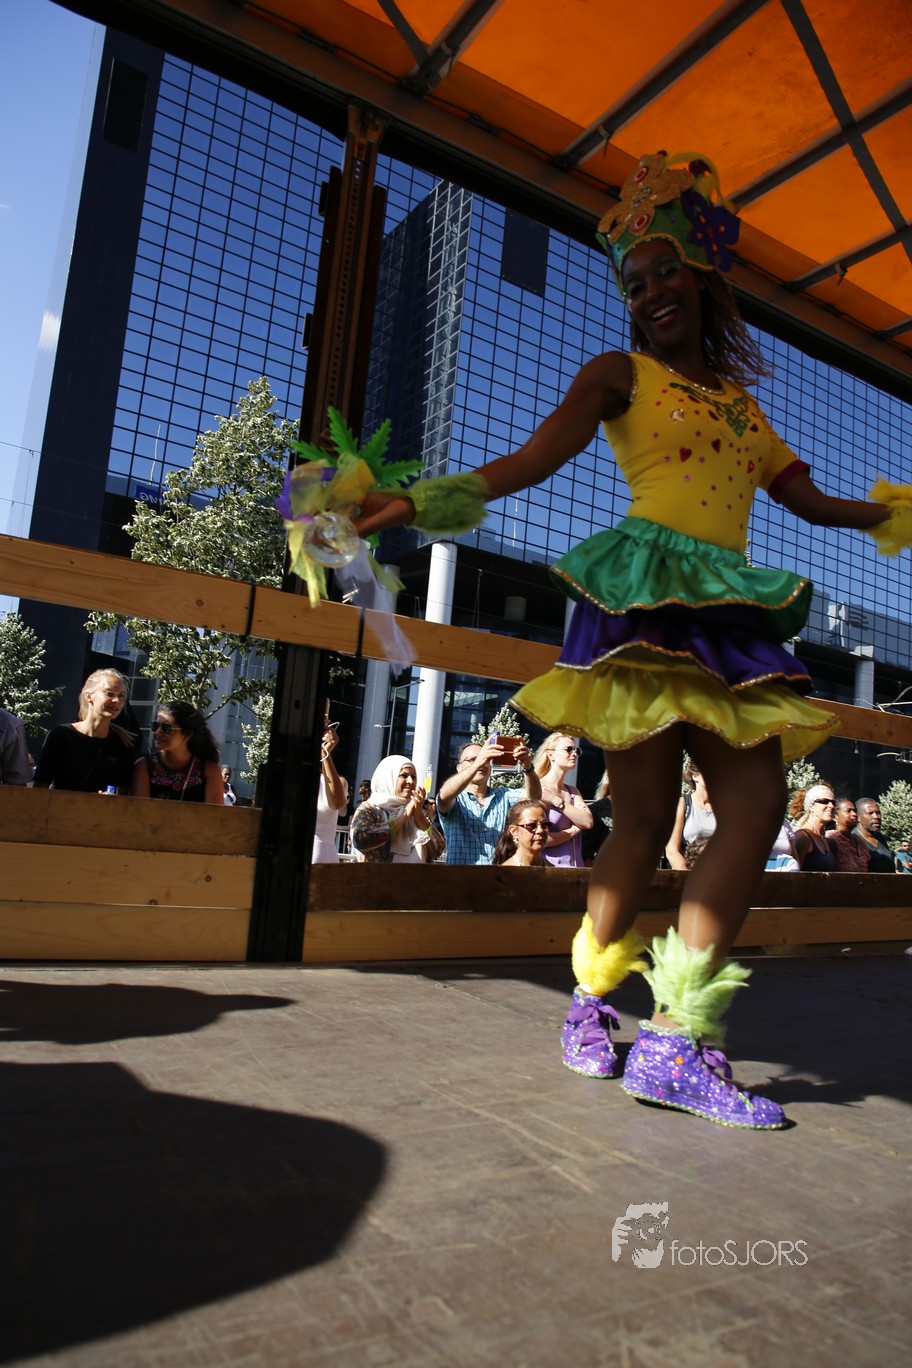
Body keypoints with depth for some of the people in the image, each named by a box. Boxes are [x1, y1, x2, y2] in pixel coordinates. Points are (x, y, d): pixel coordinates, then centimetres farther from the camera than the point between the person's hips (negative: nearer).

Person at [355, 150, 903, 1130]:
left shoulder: (740, 399, 27)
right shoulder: (620, 375, 11)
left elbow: (809, 498, 31)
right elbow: (532, 460, -3)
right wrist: (425, 500, -17)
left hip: (727, 612, 6)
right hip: (644, 599, -6)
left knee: (757, 806, -8)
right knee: (644, 819, -9)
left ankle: (676, 1037, -5)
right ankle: (589, 1012, 9)